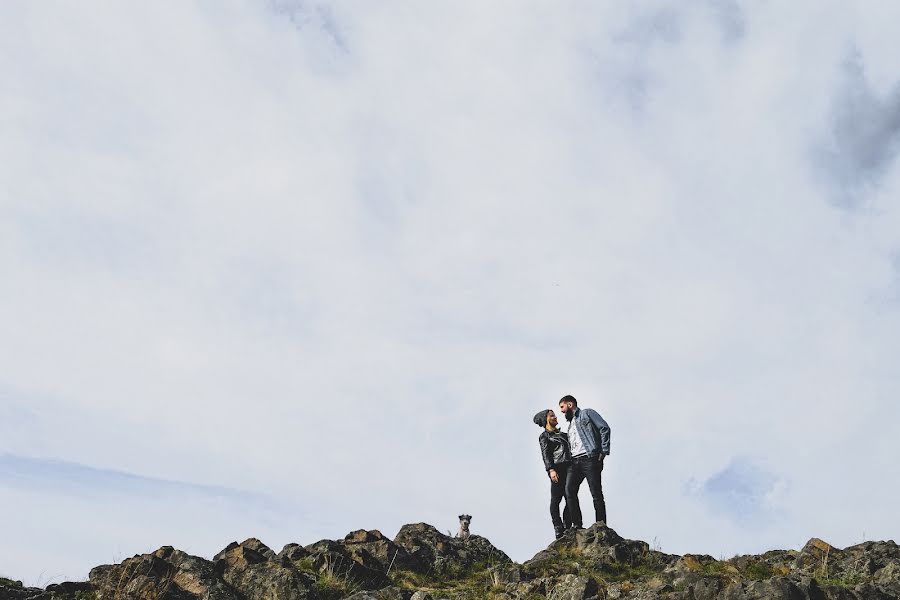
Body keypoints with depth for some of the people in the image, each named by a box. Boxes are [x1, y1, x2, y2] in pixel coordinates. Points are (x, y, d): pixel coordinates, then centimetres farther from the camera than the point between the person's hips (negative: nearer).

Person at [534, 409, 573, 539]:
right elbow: (546, 454, -4)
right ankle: (559, 530, -8)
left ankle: (567, 528, 3)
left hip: (569, 467, 7)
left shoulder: (562, 434, 26)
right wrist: (551, 470, -18)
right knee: (556, 499, -7)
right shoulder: (544, 436, 7)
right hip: (557, 468, -7)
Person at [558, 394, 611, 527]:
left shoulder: (586, 413, 8)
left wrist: (604, 451, -11)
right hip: (574, 461, 7)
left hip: (590, 459, -7)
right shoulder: (570, 425, 29)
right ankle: (577, 524, -10)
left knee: (596, 494, -7)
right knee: (569, 490, -12)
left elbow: (604, 428, -3)